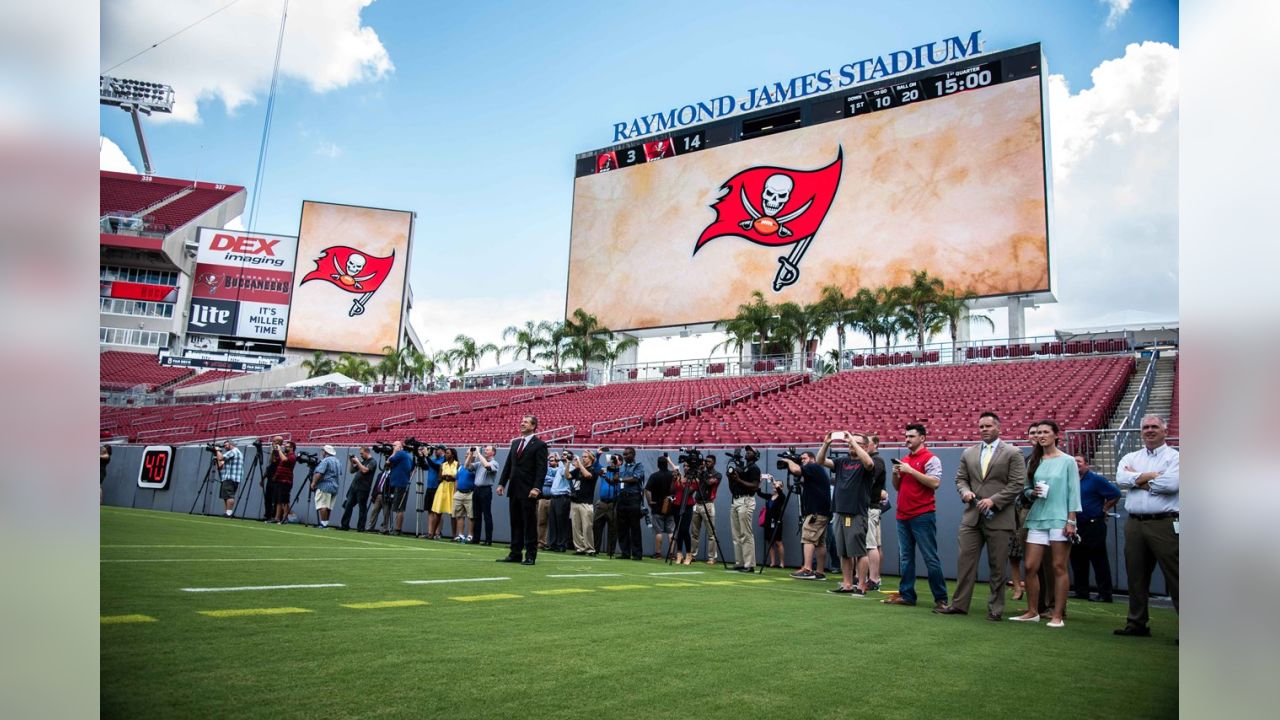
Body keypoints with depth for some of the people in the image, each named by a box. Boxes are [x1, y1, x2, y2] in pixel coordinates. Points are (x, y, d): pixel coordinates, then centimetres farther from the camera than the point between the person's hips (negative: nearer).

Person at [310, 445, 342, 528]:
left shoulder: (325, 460, -10)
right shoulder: (337, 461, 18)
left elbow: (319, 473, -18)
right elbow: (340, 473, 24)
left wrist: (313, 482, -12)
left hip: (324, 486, -9)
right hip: (335, 486, 9)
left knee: (322, 505, -10)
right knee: (328, 506, 10)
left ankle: (323, 524, -15)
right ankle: (326, 523, 10)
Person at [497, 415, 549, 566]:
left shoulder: (539, 445, -6)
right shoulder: (515, 443, 15)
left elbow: (541, 469, -12)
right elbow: (508, 465, 17)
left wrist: (536, 488, -21)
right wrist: (501, 483, 9)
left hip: (528, 491, -7)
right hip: (514, 490, 7)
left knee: (530, 524, -1)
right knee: (515, 523, 10)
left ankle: (530, 556, 4)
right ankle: (515, 554, 16)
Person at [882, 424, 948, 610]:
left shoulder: (930, 459, -6)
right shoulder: (904, 460, 16)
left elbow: (935, 483, -18)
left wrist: (910, 471, -18)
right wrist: (896, 474, 1)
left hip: (922, 516, -7)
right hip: (903, 516, 7)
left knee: (931, 558, -4)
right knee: (905, 558, 9)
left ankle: (940, 598, 2)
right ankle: (906, 595, 15)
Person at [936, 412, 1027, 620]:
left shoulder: (1013, 453, 0)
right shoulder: (968, 453, 13)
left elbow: (1017, 484, -6)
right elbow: (960, 478, 16)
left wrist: (993, 500, -16)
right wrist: (965, 491, -6)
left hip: (999, 518, -3)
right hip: (972, 516, 4)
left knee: (997, 566, 3)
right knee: (965, 560, 2)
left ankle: (995, 608, 15)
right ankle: (959, 604, 9)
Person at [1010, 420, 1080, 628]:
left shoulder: (1067, 461, -1)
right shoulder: (1034, 461, 11)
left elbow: (1073, 492, -3)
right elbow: (1026, 489, 16)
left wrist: (1071, 521, -9)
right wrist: (1032, 493, -8)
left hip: (1059, 519, -4)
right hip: (1037, 518, 4)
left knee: (1059, 567, 0)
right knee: (1030, 567, 2)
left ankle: (1057, 615, 7)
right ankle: (1032, 612, 13)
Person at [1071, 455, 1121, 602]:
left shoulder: (1095, 479, -6)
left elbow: (1115, 494, -9)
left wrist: (1104, 510, -5)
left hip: (1094, 526, -7)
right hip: (1076, 526, 7)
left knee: (1099, 562, -3)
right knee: (1077, 561, 10)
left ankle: (1105, 594, 1)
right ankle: (1081, 592, 19)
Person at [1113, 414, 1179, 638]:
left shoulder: (1174, 457, 2)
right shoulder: (1131, 458, 16)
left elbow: (1171, 483, -15)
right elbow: (1121, 478, -2)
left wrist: (1137, 479, -3)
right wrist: (1151, 475, -10)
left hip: (1163, 524, -5)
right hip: (1134, 524, 5)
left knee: (1174, 576, -5)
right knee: (1136, 575, 10)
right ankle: (1137, 623, 19)